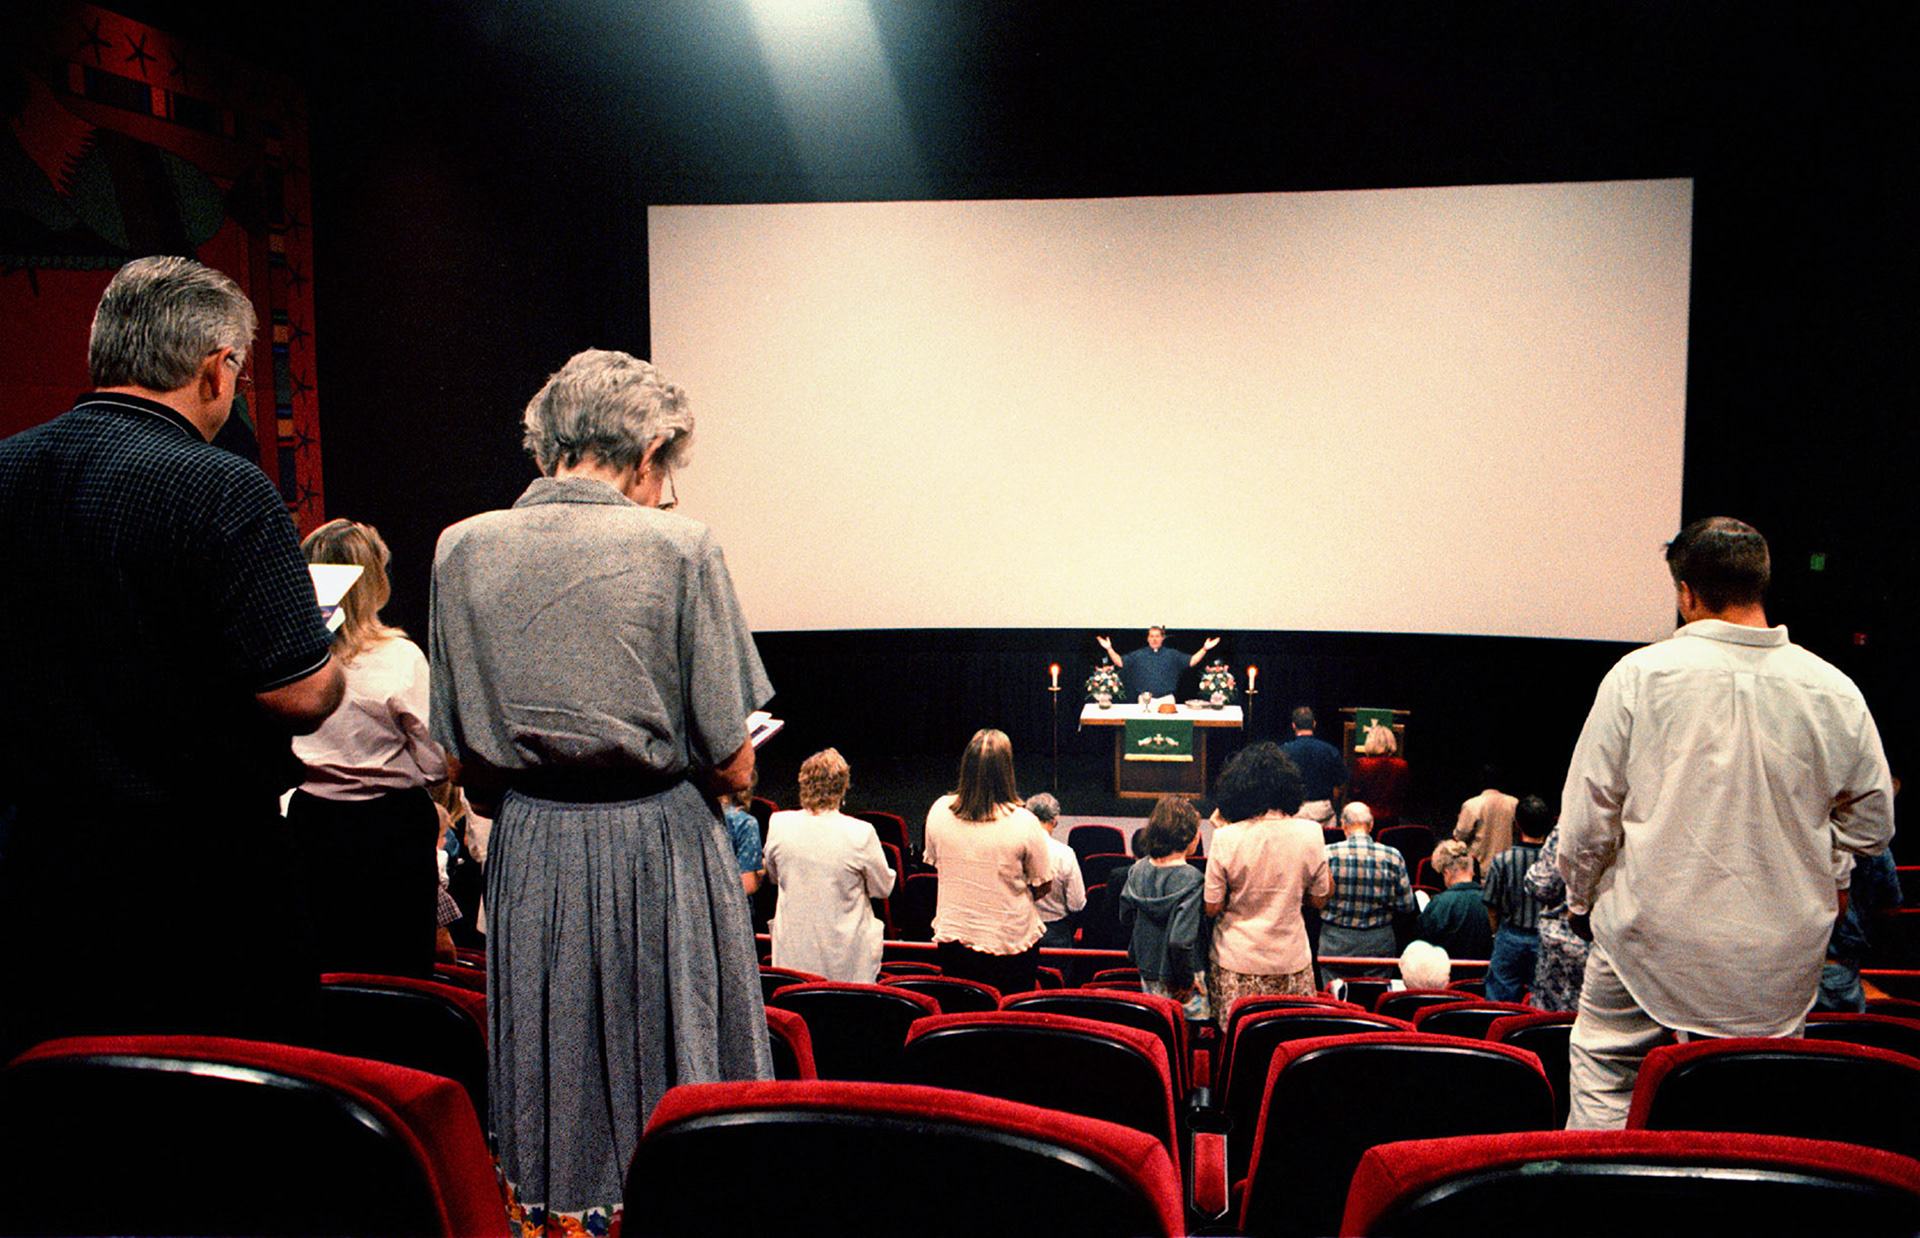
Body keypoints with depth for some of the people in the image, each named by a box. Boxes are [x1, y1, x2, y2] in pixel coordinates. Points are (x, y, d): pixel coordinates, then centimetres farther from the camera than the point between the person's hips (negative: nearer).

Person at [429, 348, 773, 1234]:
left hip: (529, 858, 4)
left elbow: (468, 769, 5)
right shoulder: (677, 546, -11)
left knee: (543, 1106, 17)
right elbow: (731, 765, -9)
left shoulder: (464, 548, 1)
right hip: (662, 857, -3)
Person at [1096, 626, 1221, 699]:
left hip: (1166, 699, 1)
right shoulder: (1139, 655, 12)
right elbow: (1120, 662, 10)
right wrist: (1109, 649, 1)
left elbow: (1191, 661, 12)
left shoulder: (1172, 654, 13)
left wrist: (1204, 649, 3)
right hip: (1145, 699, 0)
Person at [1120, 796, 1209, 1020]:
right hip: (1175, 976, -7)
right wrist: (1187, 980, -14)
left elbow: (1126, 919, 9)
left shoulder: (1138, 869, -3)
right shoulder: (1191, 879, -23)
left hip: (1146, 970, 7)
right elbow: (1180, 940, -28)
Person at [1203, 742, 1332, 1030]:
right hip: (1292, 961, 1)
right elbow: (1318, 900, 3)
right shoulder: (1310, 833, -8)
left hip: (1236, 963, -1)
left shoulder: (1225, 839, -14)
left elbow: (1212, 908, -5)